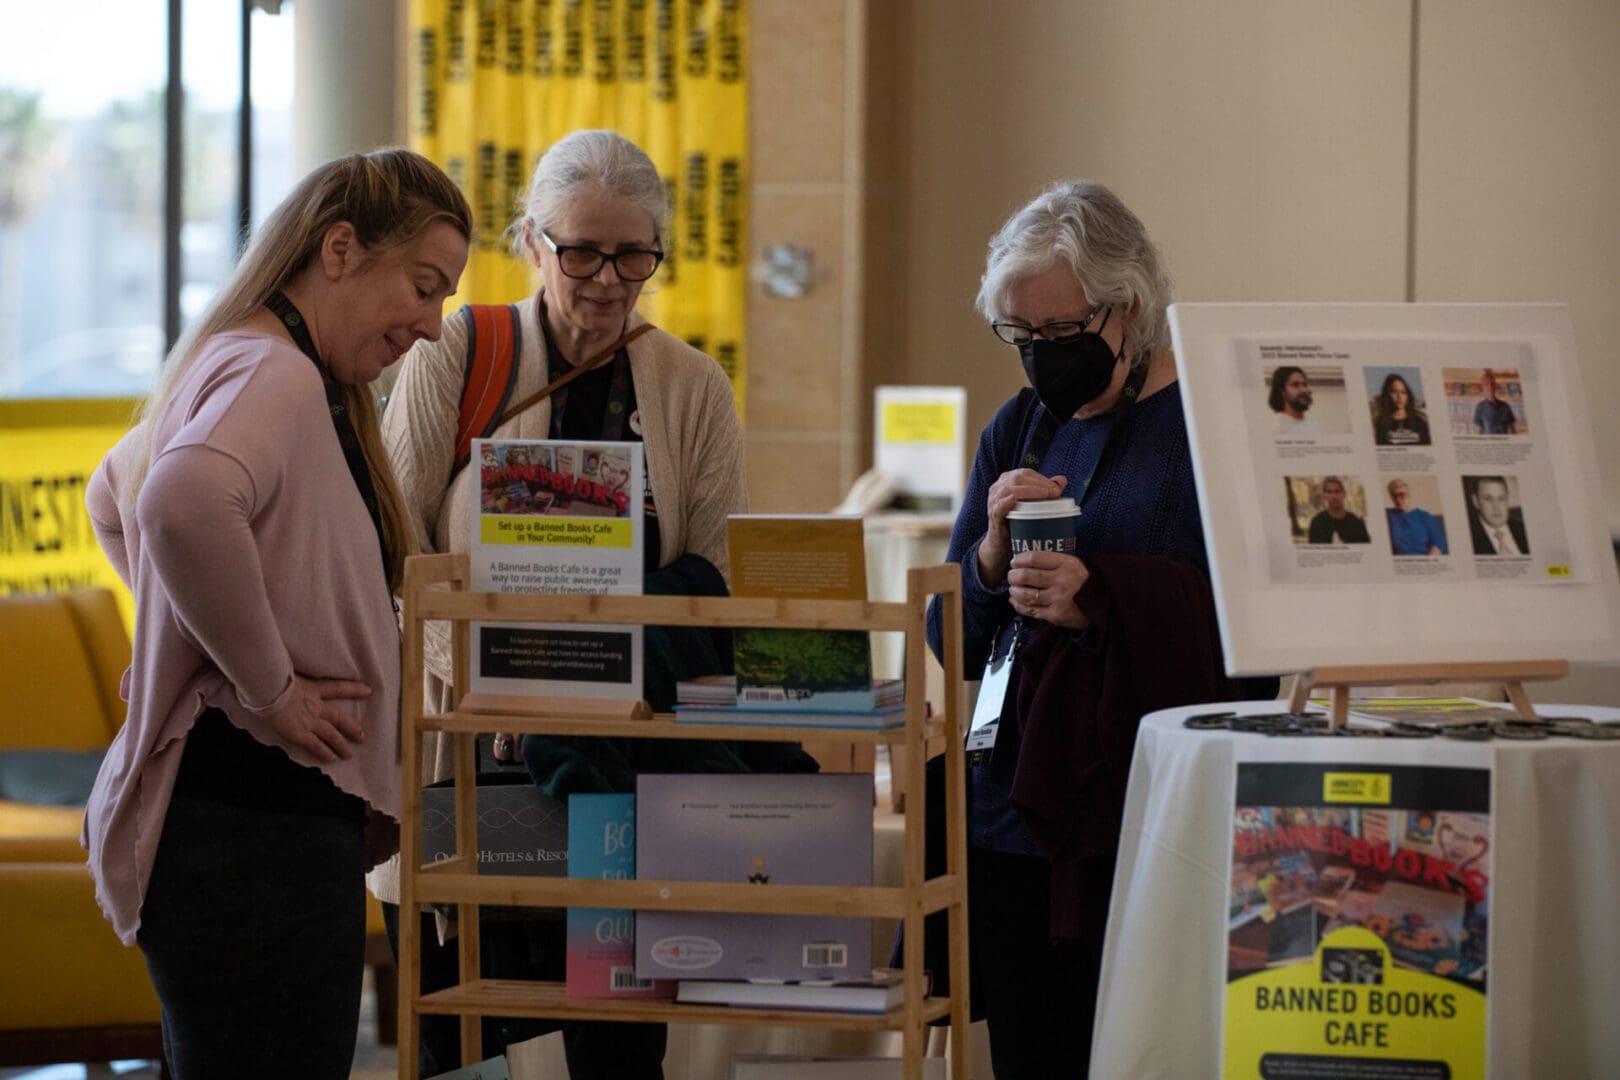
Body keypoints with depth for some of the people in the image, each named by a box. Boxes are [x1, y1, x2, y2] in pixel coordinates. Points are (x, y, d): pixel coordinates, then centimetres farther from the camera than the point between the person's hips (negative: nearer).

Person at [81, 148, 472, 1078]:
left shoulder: (229, 366, 17)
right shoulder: (274, 376, -14)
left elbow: (113, 495, 35)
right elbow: (184, 506, -35)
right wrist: (269, 685, -23)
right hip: (255, 827, -11)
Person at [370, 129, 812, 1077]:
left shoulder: (694, 389, 8)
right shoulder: (455, 359, 1)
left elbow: (722, 575, 5)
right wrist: (459, 650, -19)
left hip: (618, 757, 2)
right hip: (469, 750, -2)